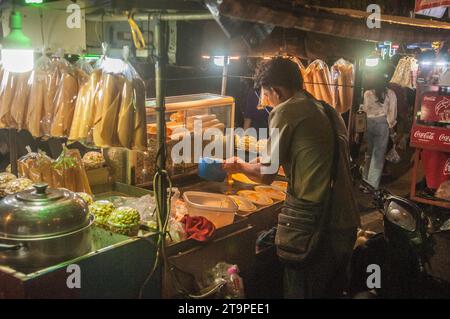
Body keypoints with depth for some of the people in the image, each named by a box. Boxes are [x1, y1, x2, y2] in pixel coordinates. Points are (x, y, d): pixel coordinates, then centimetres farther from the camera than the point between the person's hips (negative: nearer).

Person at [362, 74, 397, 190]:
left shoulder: (367, 93, 0)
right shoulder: (390, 94, -2)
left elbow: (364, 109, 4)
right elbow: (392, 112, -2)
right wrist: (391, 125, 9)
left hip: (368, 123, 2)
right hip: (382, 123, -2)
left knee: (368, 152, 16)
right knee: (378, 154, 1)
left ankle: (366, 179, 25)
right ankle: (373, 185, 0)